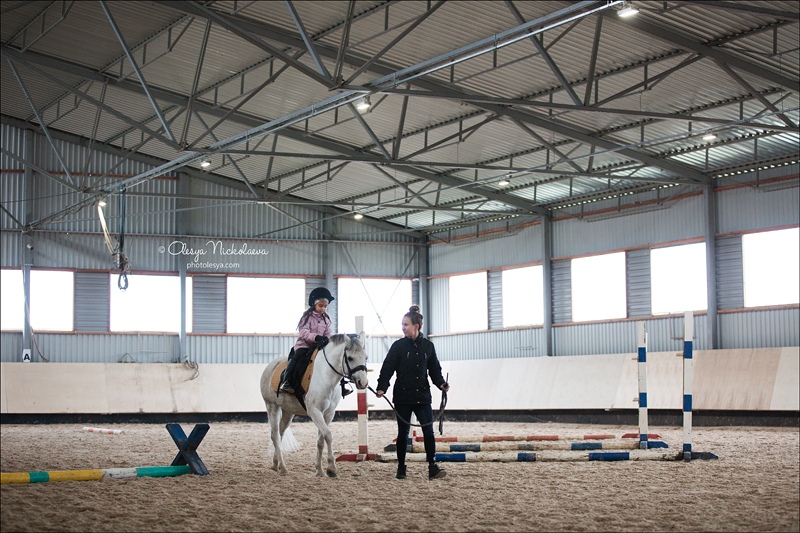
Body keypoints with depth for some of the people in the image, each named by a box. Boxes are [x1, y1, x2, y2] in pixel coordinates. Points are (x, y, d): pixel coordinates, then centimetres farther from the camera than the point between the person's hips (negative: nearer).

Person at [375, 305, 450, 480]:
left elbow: (434, 369, 9)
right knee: (403, 433, 7)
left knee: (428, 431, -7)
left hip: (422, 395, 1)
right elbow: (387, 368, -6)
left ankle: (432, 468, -3)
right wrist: (381, 388, -18)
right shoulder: (399, 346, -2)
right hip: (402, 396, -1)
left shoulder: (428, 346, 4)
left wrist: (441, 383, -8)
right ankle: (401, 469, 16)